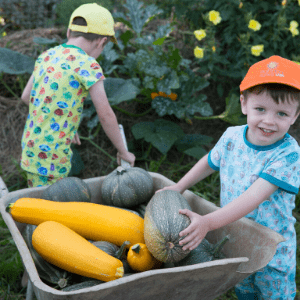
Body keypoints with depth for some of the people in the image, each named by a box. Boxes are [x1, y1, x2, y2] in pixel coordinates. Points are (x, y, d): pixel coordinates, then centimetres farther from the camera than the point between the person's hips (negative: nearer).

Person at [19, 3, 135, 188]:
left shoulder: (47, 56, 7)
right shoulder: (87, 64, -13)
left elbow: (26, 96, 17)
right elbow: (105, 114, -13)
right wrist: (123, 151, 0)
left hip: (30, 144, 8)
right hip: (51, 151, -7)